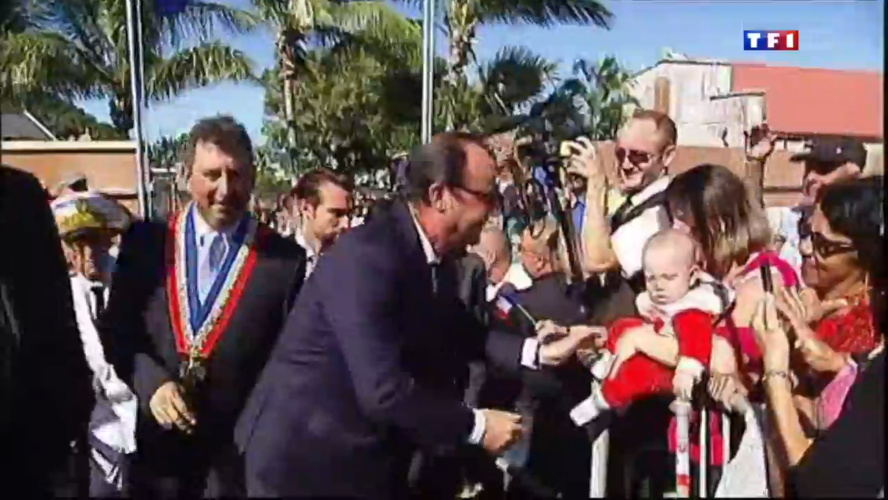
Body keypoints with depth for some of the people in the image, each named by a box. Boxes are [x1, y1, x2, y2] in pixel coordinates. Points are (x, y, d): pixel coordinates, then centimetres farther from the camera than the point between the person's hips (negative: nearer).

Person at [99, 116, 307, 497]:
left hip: (242, 449, -2)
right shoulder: (145, 241, -1)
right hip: (158, 444, 2)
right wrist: (151, 381, -12)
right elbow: (116, 330, 4)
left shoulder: (285, 259, -7)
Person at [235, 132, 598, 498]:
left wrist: (540, 353, 0)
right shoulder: (367, 255, -29)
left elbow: (461, 334, 11)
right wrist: (476, 427, -21)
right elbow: (383, 389, -32)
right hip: (309, 454, -8)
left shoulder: (435, 254, -1)